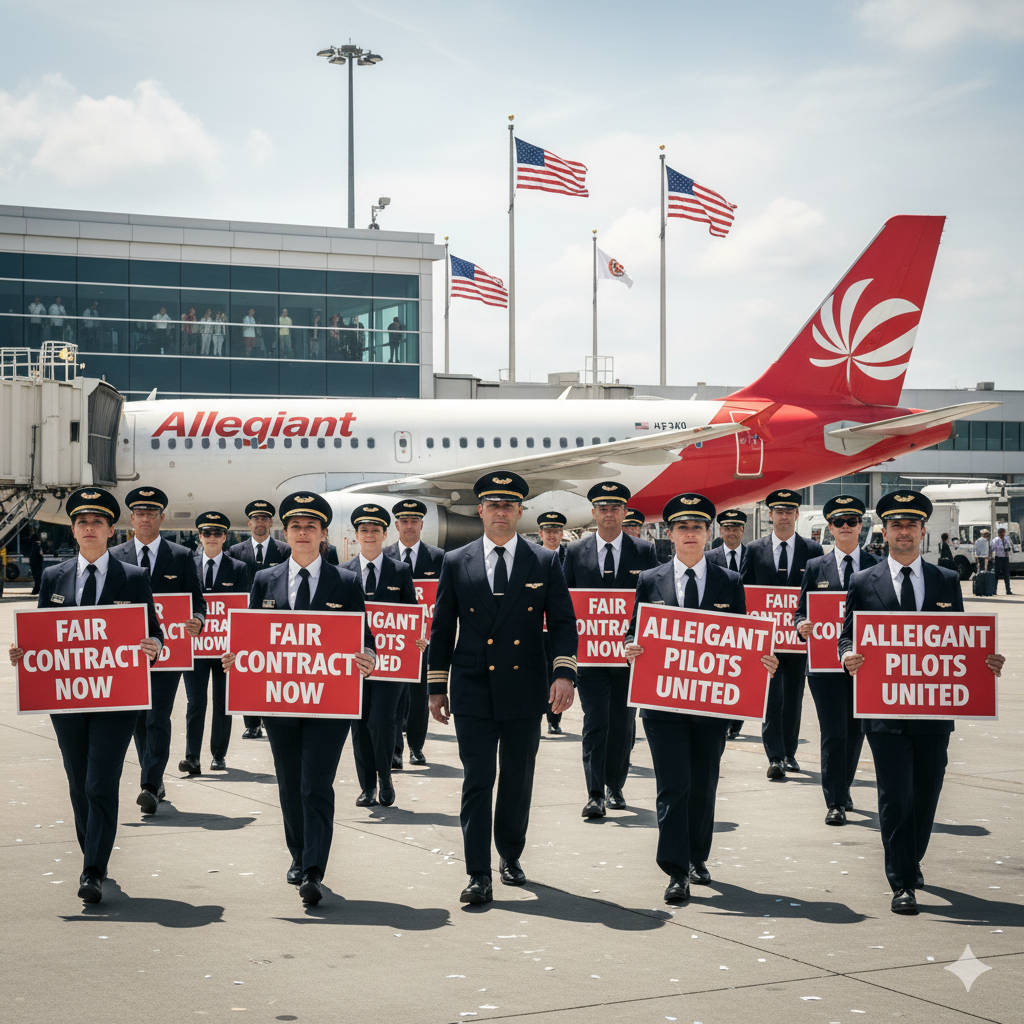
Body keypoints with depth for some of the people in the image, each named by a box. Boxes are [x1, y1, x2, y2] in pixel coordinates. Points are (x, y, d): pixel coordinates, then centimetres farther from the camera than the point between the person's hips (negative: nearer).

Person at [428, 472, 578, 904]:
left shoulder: (545, 563, 4)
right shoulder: (456, 563, 4)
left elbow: (563, 622, 2)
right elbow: (442, 628, 8)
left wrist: (564, 672, -12)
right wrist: (437, 686, 6)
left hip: (525, 691, 1)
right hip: (473, 691, -1)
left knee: (518, 780, 11)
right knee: (477, 780, -5)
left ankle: (510, 856, 30)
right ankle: (479, 876, -3)